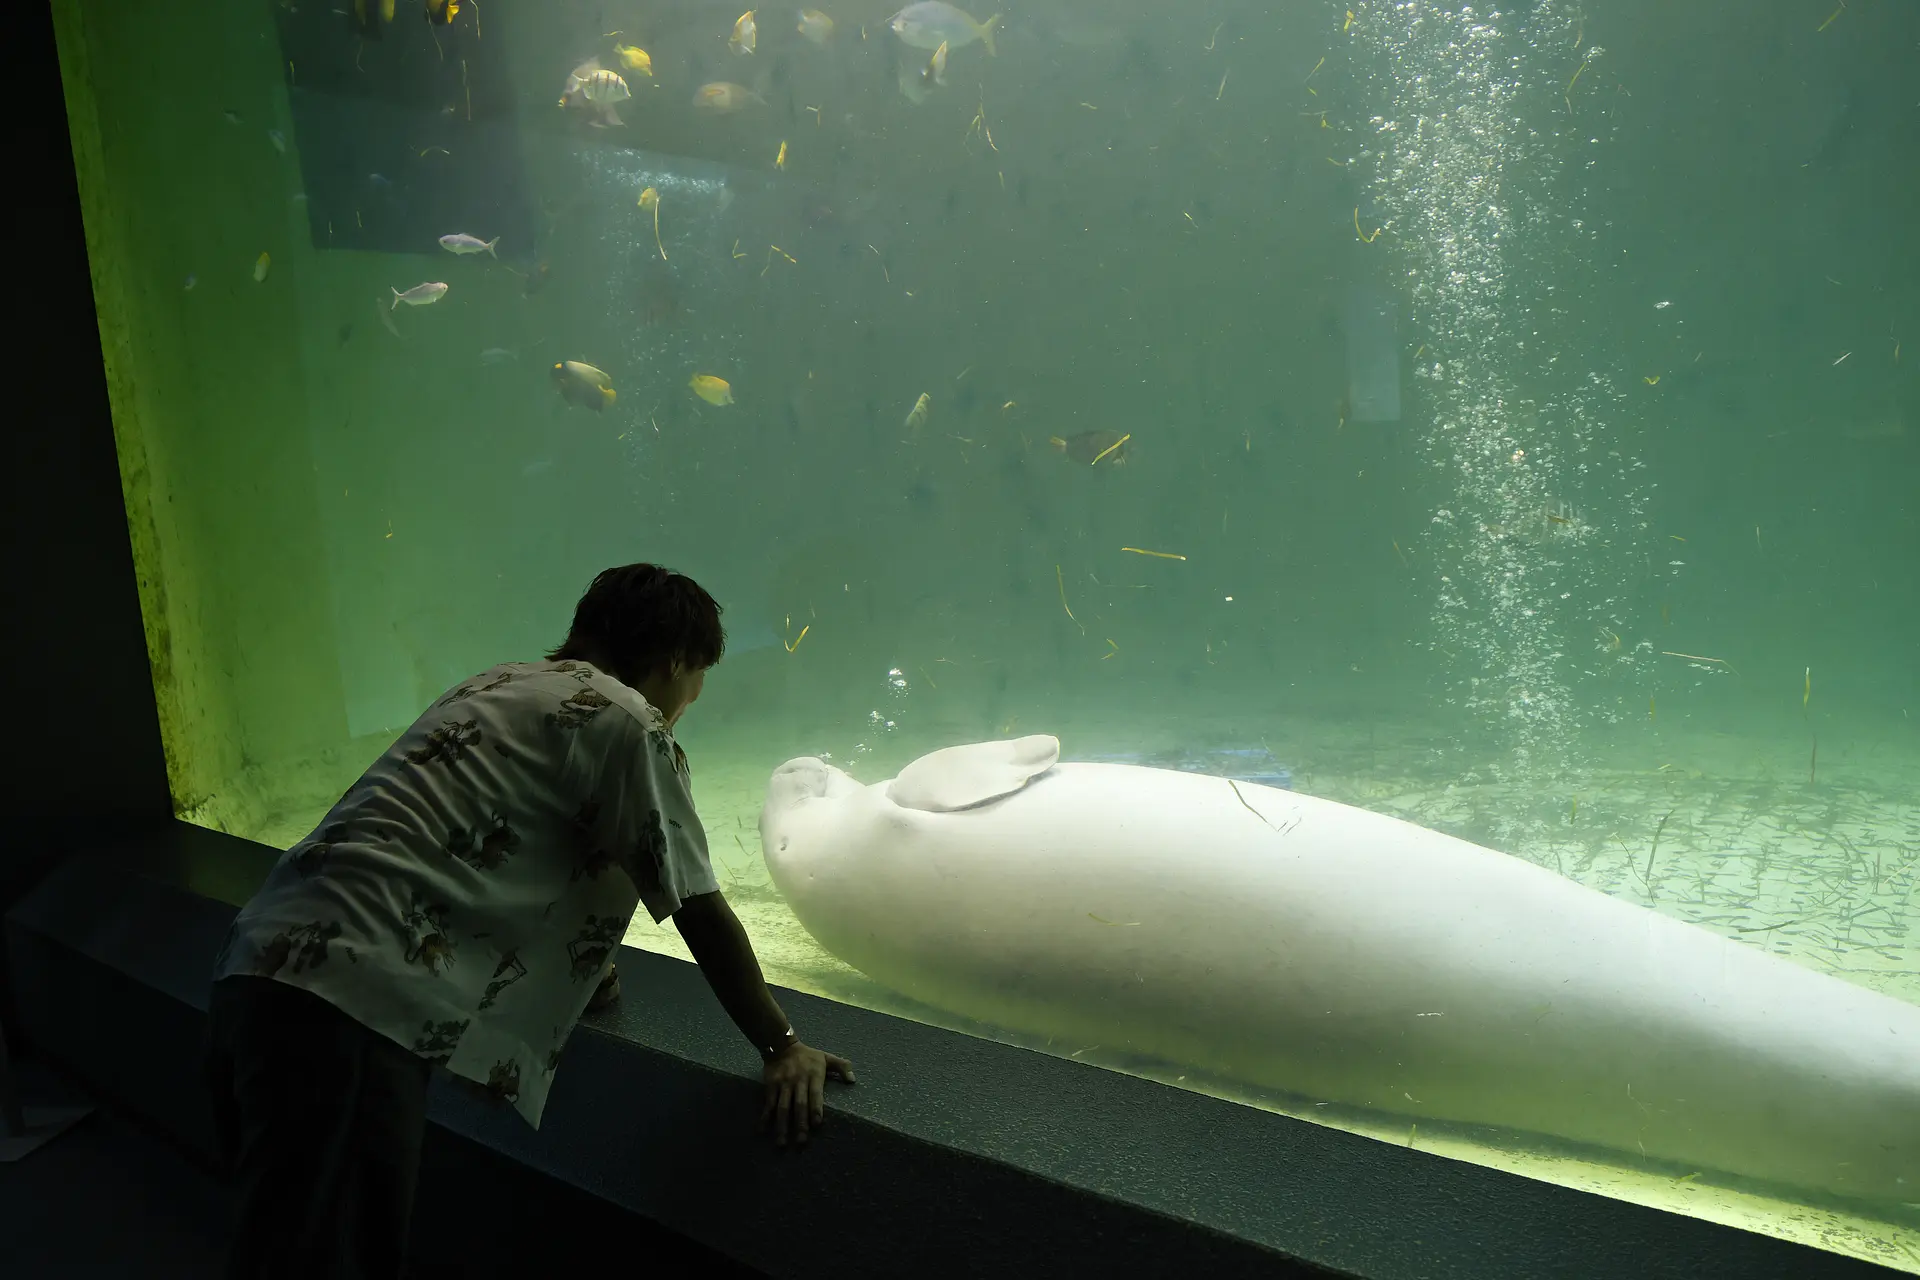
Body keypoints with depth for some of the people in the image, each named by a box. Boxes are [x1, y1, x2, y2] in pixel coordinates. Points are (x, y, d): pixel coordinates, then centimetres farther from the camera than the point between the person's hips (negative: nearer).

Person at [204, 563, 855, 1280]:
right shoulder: (626, 720, -4)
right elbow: (700, 912, -3)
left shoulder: (501, 685, 23)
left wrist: (580, 965, 45)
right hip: (349, 1010, -10)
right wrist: (781, 1047, 5)